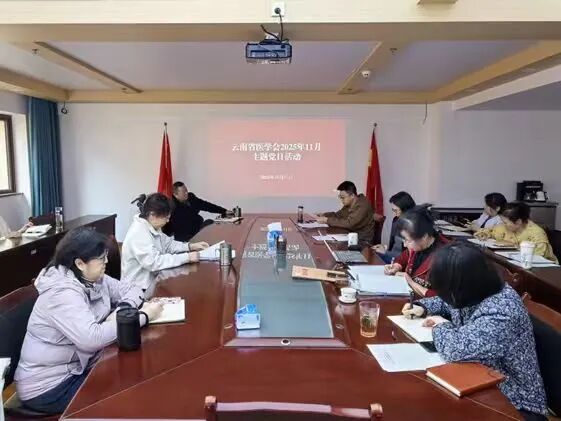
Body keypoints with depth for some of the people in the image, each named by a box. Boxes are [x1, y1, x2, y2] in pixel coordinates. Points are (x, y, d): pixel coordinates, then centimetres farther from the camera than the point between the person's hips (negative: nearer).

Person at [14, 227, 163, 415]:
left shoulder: (94, 279, -1)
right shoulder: (62, 293, -27)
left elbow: (130, 289, 6)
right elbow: (91, 338, -37)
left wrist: (123, 310, -17)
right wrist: (142, 316, -30)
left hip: (78, 366, 8)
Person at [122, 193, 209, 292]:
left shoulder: (152, 226, 3)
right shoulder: (139, 233, -26)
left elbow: (167, 244, 15)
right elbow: (153, 262, -33)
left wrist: (190, 246, 0)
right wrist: (186, 257, -30)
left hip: (151, 279, 8)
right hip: (140, 288, -8)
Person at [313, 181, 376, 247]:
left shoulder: (362, 206, -23)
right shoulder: (349, 204, 4)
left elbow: (349, 223, -31)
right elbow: (338, 215, 15)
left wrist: (327, 220, -28)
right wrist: (323, 215, -4)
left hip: (363, 241, -8)